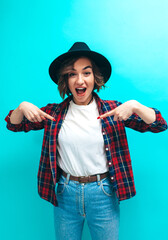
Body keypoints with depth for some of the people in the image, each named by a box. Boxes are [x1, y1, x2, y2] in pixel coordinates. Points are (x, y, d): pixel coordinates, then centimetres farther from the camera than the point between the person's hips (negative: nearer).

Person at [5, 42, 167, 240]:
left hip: (103, 194, -1)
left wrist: (135, 106, -24)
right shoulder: (54, 112, -1)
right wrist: (22, 107, -14)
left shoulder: (112, 110, -5)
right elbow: (13, 125, 7)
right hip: (65, 194, 2)